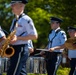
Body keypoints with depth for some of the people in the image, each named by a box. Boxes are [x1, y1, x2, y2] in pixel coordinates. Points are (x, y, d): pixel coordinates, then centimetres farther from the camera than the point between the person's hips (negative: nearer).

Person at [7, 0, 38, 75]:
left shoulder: (26, 19, -9)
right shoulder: (15, 20, 18)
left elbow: (34, 36, -13)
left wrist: (18, 38, -20)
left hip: (20, 49, -9)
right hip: (14, 49, 9)